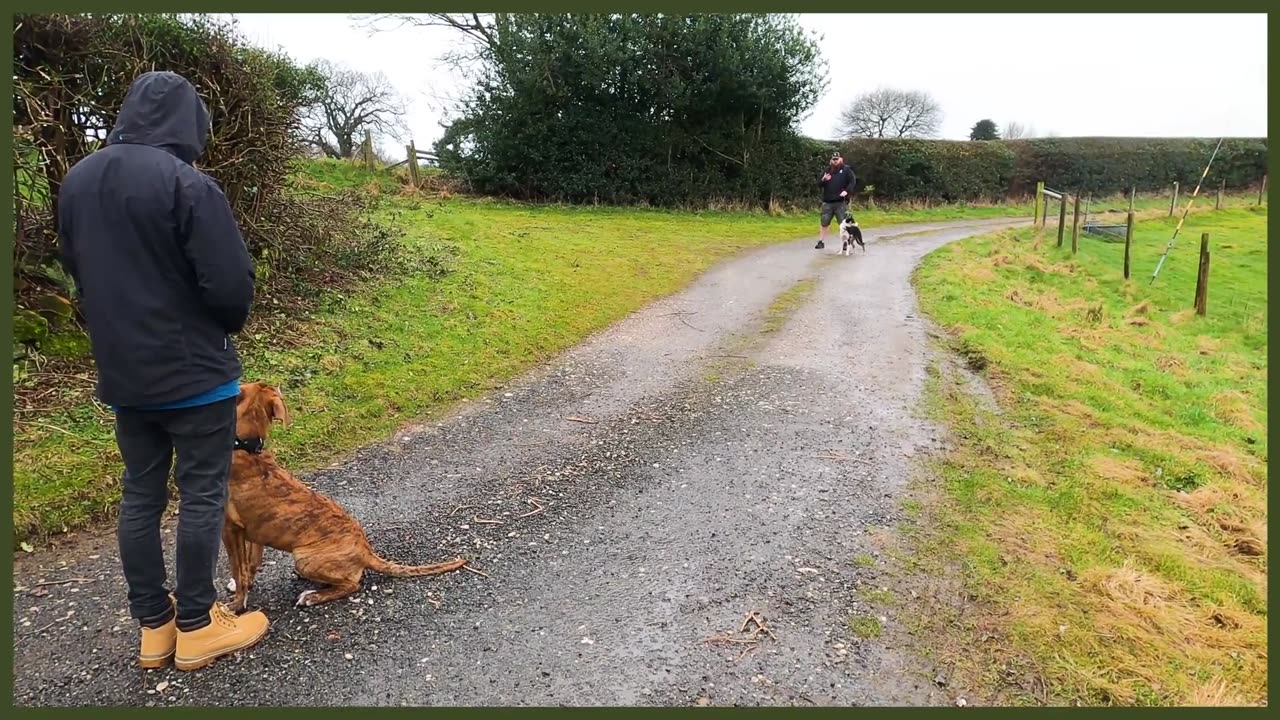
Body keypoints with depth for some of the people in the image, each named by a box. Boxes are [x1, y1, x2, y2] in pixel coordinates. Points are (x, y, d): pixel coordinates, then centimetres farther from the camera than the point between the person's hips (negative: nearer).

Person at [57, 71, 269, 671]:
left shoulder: (77, 181, 6)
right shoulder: (187, 183, -18)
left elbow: (79, 271, 15)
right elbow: (232, 284, -19)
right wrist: (225, 325, 2)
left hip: (121, 373, 7)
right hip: (195, 372, -7)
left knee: (140, 494, 14)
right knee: (201, 494, 5)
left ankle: (154, 625, 25)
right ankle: (196, 626, 15)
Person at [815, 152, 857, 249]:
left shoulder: (846, 169, 4)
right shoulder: (827, 170, 14)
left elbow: (852, 181, -3)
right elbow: (819, 184, 13)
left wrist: (847, 191, -18)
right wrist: (823, 180, -9)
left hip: (841, 202, -3)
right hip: (827, 202, 3)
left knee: (843, 223, -3)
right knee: (824, 223, 6)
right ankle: (821, 242, 14)